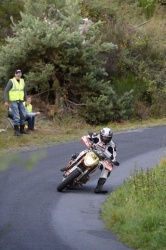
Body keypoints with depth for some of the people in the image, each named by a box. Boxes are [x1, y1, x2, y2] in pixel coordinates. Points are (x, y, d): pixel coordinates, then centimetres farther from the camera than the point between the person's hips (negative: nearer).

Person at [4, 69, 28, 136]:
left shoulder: (22, 81, 7)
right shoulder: (11, 81, -11)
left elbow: (24, 91, 18)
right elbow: (6, 91, -11)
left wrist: (25, 100, 16)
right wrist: (6, 101, -16)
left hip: (20, 101, 6)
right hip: (13, 101, -6)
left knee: (23, 115, 8)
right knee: (16, 116, -12)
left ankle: (22, 129, 20)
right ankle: (16, 131, -7)